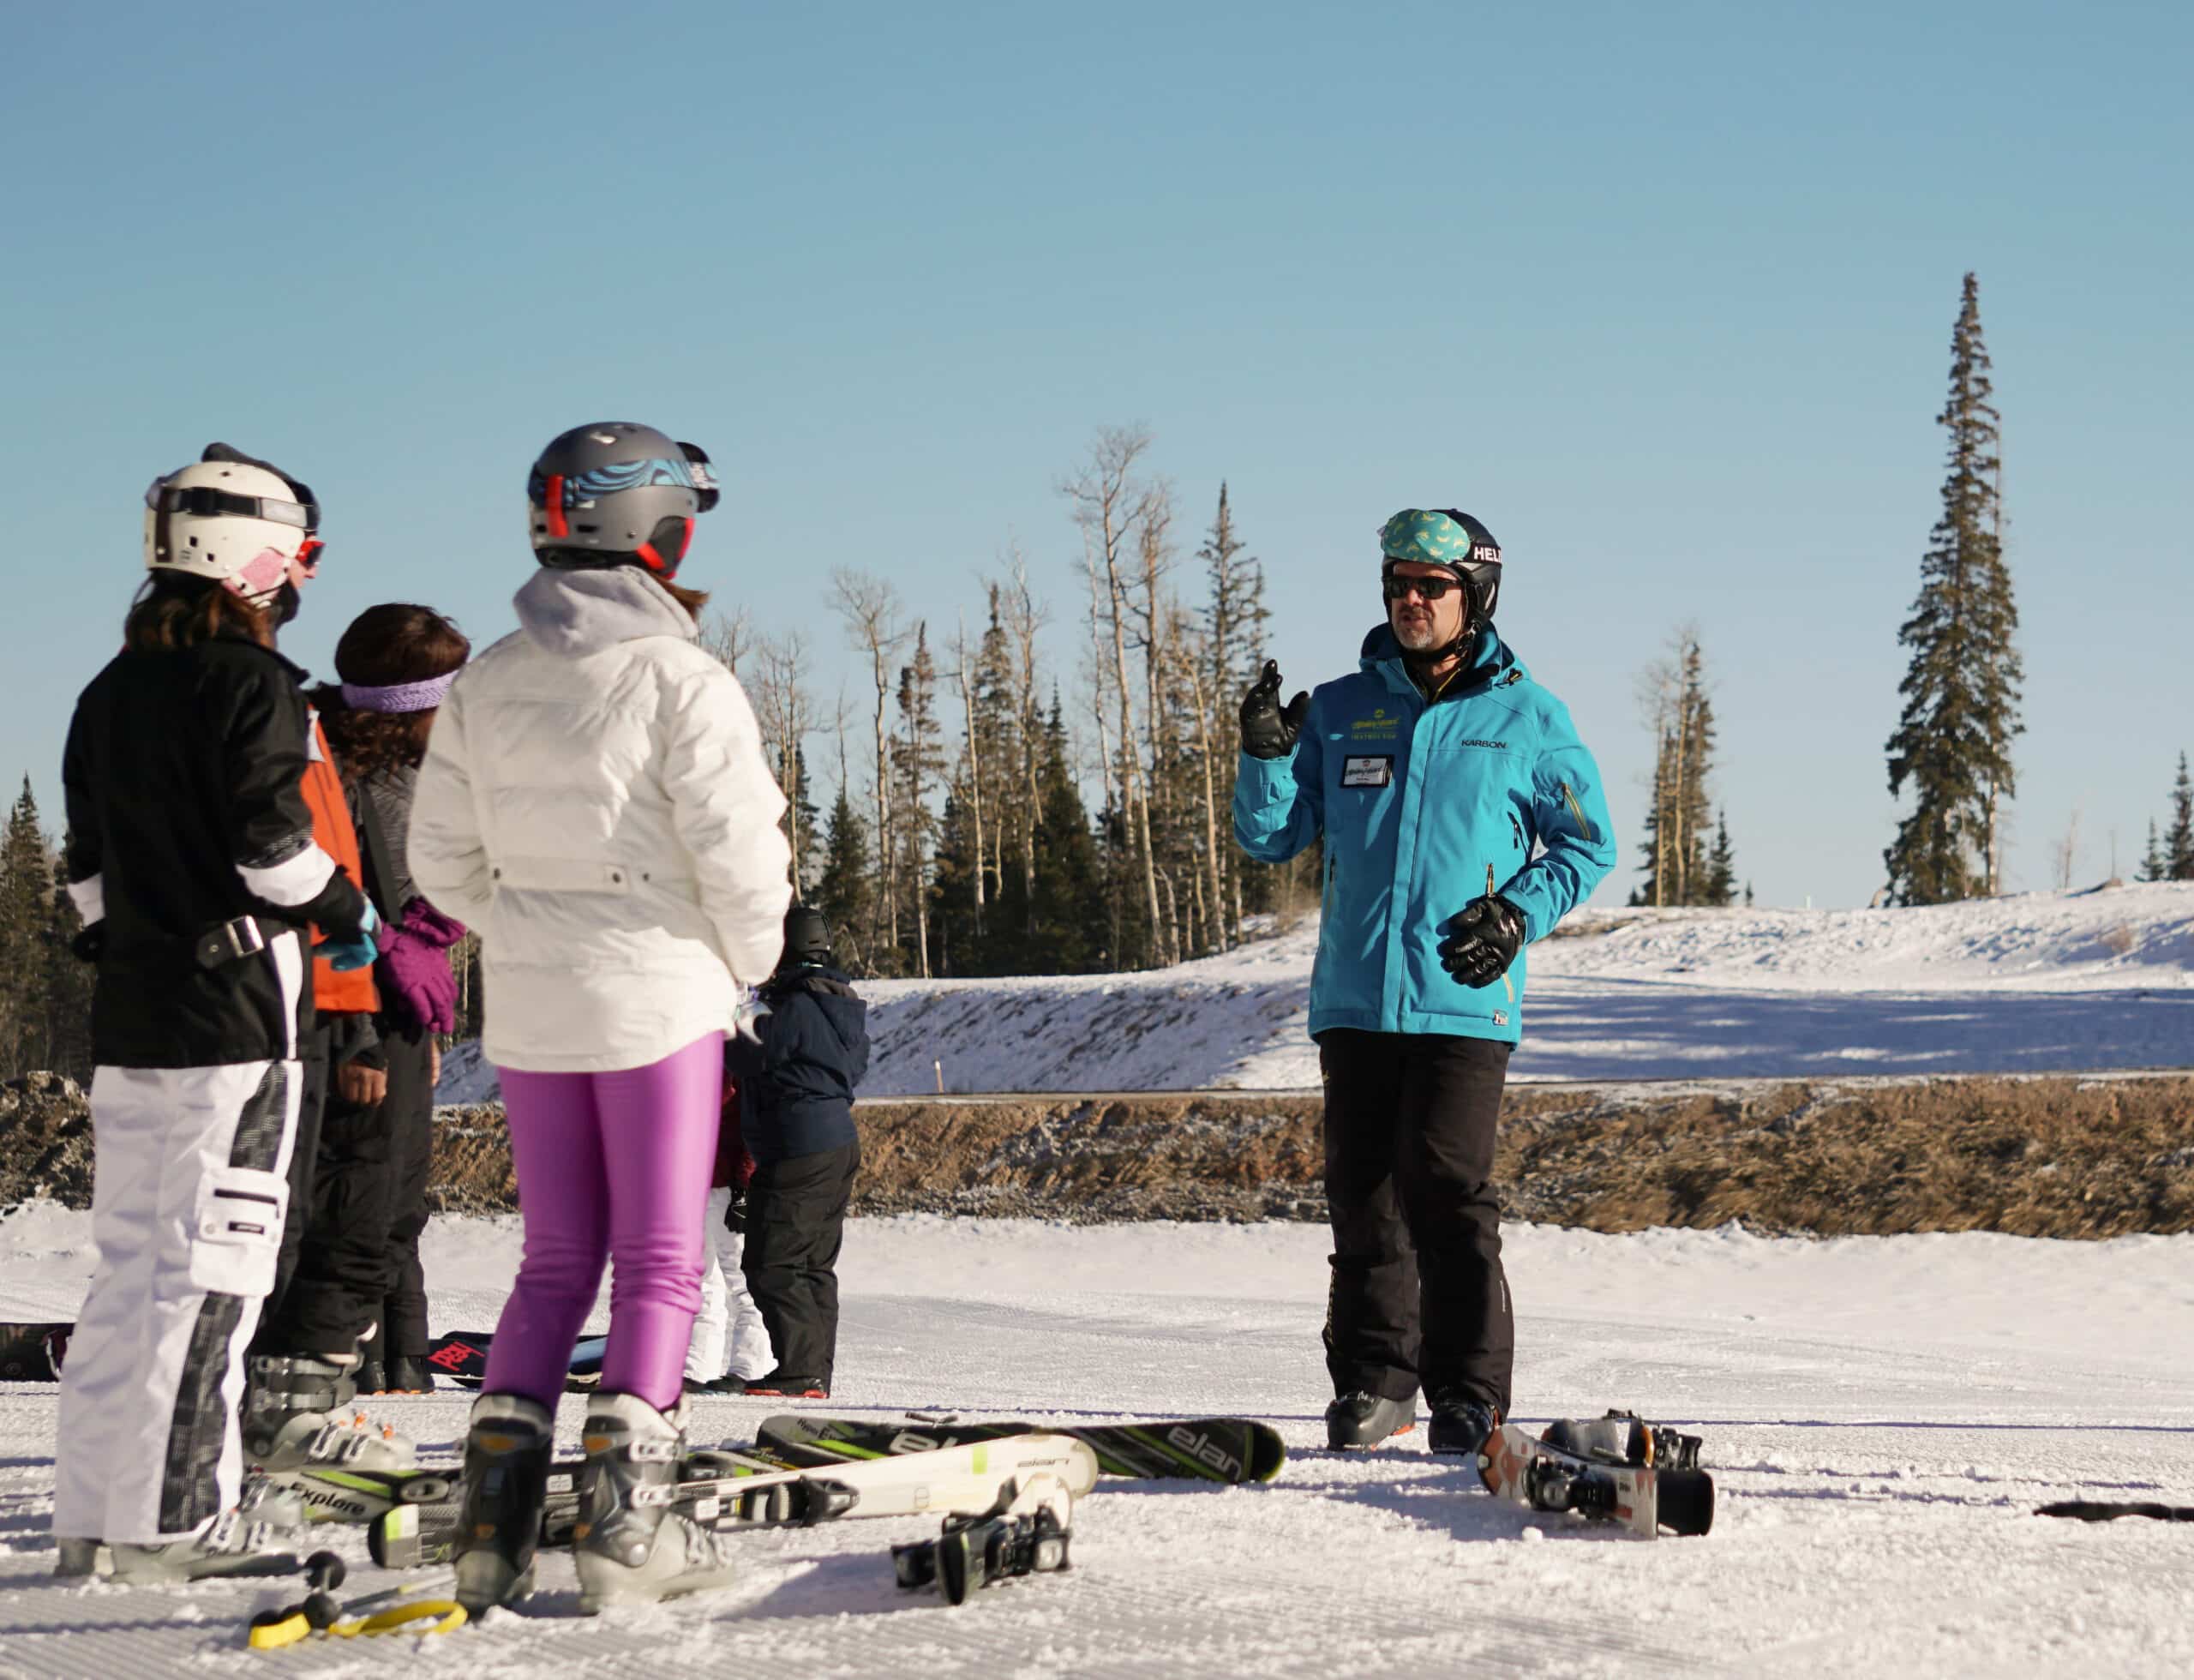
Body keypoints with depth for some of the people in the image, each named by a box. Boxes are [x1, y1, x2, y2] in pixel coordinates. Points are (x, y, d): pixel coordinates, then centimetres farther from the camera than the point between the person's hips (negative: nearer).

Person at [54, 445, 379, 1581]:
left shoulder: (110, 694, 14)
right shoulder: (252, 684, -10)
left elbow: (88, 862, 16)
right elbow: (271, 844, -15)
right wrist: (347, 913, 1)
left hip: (127, 1016, 8)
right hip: (235, 1011, -8)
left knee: (128, 1261, 12)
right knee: (210, 1265, -6)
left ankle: (95, 1511, 15)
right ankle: (175, 1519, -6)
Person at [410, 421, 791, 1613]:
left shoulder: (484, 685, 4)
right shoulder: (681, 680, -13)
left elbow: (444, 859, 7)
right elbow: (739, 852, -15)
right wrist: (747, 963, 3)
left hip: (530, 1012, 5)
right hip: (658, 1003, -5)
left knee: (555, 1262, 14)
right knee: (660, 1262, 3)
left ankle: (496, 1515, 7)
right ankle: (623, 1518, -3)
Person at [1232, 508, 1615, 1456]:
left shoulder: (1526, 718, 5)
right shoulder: (1340, 710, 12)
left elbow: (1588, 844, 10)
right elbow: (1270, 839, 11)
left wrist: (1520, 914, -6)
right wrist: (1266, 754, -7)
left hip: (1464, 1003, -3)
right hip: (1355, 997, 3)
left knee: (1447, 1192, -11)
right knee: (1364, 1195, 6)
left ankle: (1469, 1399, -4)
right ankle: (1373, 1380, 17)